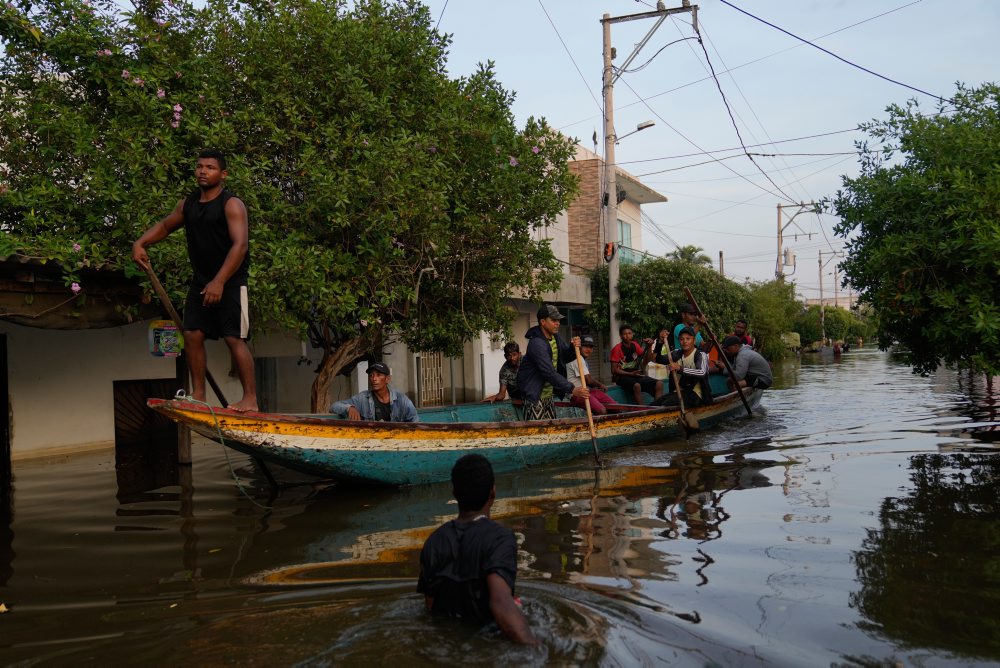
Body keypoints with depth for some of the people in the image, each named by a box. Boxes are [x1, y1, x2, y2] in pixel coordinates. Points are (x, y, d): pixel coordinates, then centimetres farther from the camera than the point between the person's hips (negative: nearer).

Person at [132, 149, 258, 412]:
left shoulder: (232, 205, -12)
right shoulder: (188, 204, 11)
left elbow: (240, 245, -22)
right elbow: (164, 225, 26)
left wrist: (219, 282, -29)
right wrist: (140, 243, 7)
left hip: (230, 282, -7)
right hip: (201, 280, 7)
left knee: (234, 338, -11)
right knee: (192, 335, 3)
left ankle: (250, 398, -7)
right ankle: (198, 396, 11)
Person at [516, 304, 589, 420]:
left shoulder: (556, 337, 6)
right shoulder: (537, 343, -23)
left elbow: (565, 357, 17)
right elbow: (549, 373, -29)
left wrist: (574, 348, -7)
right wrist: (572, 389, -32)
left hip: (548, 394, 9)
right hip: (534, 394, -9)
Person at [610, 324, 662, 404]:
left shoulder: (635, 345, 10)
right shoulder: (617, 349, -9)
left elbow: (646, 359, 14)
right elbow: (614, 370, -11)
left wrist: (649, 346, -1)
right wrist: (631, 373, -17)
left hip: (636, 375, 6)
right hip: (622, 377, -6)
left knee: (659, 383, -14)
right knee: (636, 386, -39)